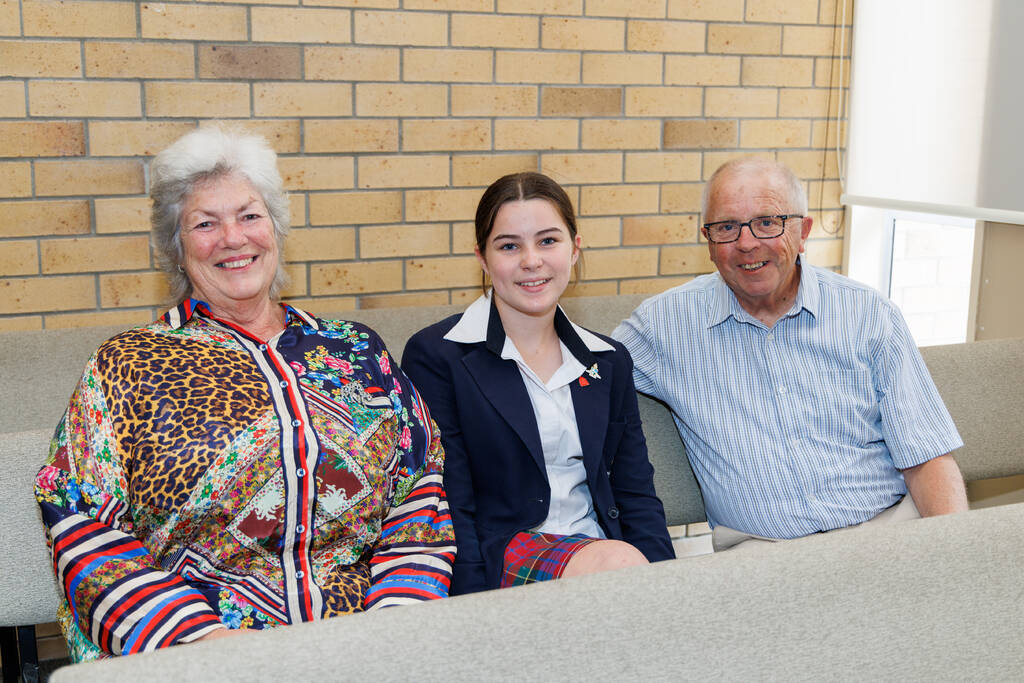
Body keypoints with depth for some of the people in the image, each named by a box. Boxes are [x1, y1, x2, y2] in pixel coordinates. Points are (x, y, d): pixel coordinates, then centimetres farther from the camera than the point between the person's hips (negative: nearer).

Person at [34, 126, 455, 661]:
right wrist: (196, 635, -13)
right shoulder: (127, 366, 8)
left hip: (358, 635, 1)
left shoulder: (357, 350, 13)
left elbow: (419, 494, 10)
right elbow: (84, 528, 0)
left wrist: (398, 618, -6)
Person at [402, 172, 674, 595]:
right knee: (619, 562, -33)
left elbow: (637, 497, 11)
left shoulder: (610, 362, 14)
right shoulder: (436, 355, -2)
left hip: (598, 542, 6)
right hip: (498, 553, -5)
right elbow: (448, 510, -7)